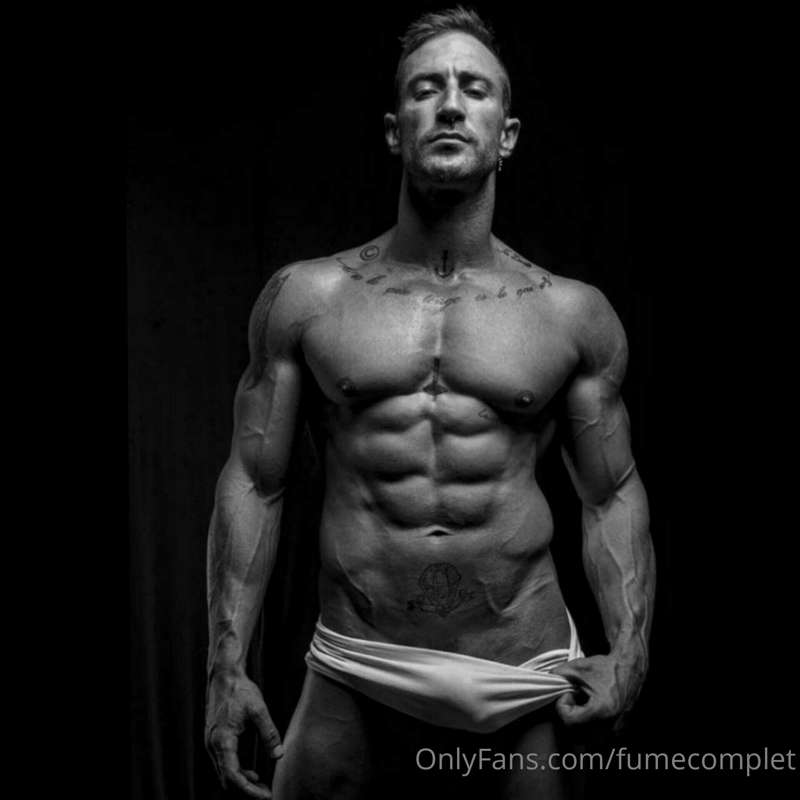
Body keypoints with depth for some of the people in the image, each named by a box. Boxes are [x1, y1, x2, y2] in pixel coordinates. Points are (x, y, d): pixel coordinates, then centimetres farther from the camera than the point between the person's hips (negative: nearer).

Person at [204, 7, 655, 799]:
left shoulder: (574, 315, 1)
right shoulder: (306, 298, 0)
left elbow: (612, 494, 7)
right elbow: (253, 482, 2)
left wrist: (628, 651, -6)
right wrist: (226, 667, -3)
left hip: (528, 679, 1)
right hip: (355, 678, 0)